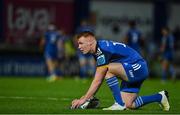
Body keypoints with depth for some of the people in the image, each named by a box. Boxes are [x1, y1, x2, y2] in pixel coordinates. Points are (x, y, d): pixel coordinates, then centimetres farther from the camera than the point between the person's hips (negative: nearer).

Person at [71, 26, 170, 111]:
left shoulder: (103, 50, -22)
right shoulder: (98, 50, 7)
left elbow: (97, 81, -23)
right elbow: (98, 81, 11)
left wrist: (83, 99, -19)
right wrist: (89, 98, 5)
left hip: (138, 68, -10)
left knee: (109, 68, -28)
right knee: (128, 105, 4)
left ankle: (119, 104, -19)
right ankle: (160, 97, 23)